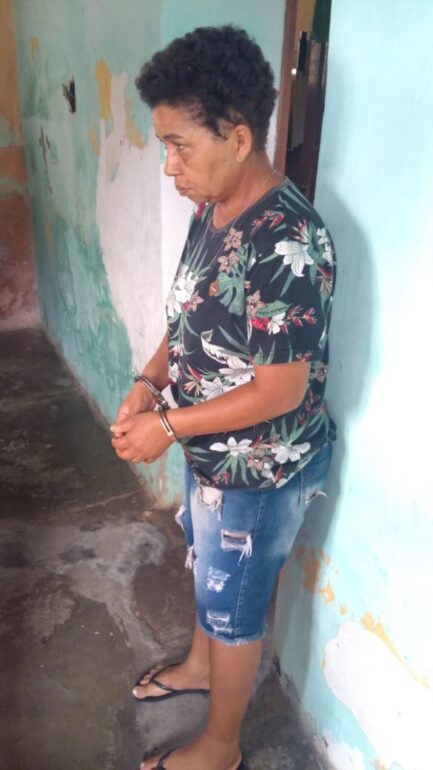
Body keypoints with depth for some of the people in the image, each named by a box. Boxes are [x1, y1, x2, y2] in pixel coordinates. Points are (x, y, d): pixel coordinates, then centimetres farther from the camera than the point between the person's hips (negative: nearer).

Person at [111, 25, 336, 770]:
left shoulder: (286, 244, -30)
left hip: (260, 468, -8)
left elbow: (279, 393, -27)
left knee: (235, 606, 14)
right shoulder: (213, 209, -1)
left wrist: (169, 427, -19)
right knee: (210, 574, 30)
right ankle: (200, 666, 60)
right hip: (212, 451, 9)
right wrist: (148, 382, -7)